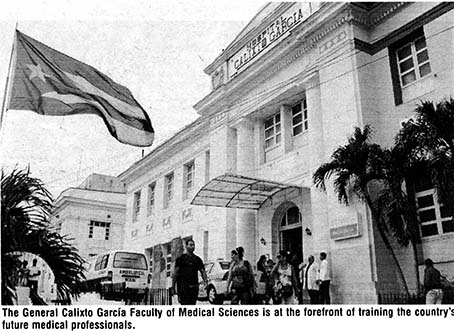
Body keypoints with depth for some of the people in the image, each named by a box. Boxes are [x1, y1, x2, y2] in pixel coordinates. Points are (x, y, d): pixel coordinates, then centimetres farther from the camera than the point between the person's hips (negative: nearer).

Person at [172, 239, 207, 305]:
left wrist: (205, 282, -8)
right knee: (184, 305, -7)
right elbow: (175, 273, -2)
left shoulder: (197, 259, 13)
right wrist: (173, 287, -7)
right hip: (183, 286, -4)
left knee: (192, 304, 5)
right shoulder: (181, 258, 1)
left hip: (194, 287, 4)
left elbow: (203, 271, 9)